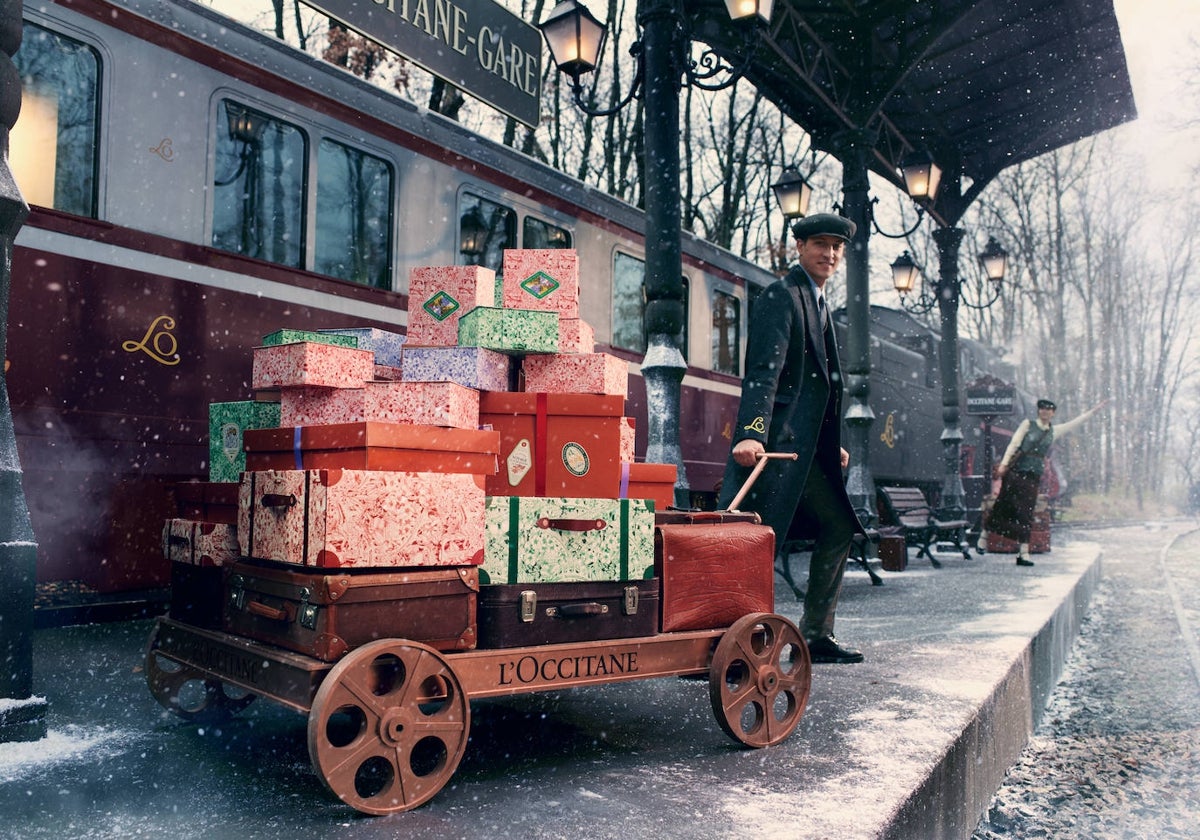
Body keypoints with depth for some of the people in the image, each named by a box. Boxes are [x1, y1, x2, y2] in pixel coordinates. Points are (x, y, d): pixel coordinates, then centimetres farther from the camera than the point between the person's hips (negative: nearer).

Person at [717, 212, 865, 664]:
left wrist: (833, 443, 25)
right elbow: (763, 371, -21)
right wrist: (752, 434, -32)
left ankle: (816, 636, 25)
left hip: (809, 445, 10)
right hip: (777, 441, -10)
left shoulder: (819, 303, 21)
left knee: (838, 528, 15)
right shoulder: (781, 296, -8)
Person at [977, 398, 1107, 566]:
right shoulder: (1027, 424, 4)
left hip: (1033, 477, 3)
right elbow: (1014, 444, -1)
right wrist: (1004, 464, -9)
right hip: (1015, 472, -3)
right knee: (1001, 506, 3)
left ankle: (1023, 553, -2)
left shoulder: (1054, 431, 14)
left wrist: (1094, 410, 21)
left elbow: (1076, 423, 20)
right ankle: (983, 537, 19)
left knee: (1026, 515, 0)